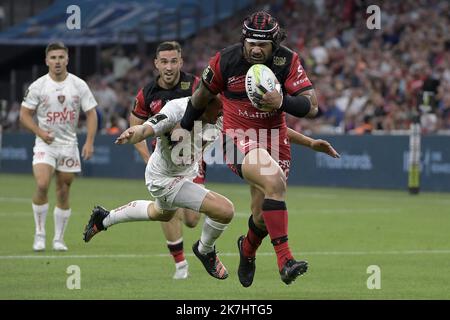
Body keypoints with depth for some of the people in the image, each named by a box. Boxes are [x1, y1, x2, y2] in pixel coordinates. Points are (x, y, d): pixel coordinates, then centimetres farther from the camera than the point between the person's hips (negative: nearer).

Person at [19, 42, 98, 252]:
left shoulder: (79, 85, 0)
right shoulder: (38, 86, -4)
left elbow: (91, 113, 3)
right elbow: (24, 115, 1)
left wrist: (89, 142, -9)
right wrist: (40, 132, -16)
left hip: (69, 145, 2)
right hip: (45, 144, -2)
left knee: (63, 193, 5)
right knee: (42, 185, -22)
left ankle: (59, 239, 16)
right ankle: (39, 234, -8)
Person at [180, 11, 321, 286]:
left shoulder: (288, 61, -9)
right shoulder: (225, 60, -9)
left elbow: (312, 106, -15)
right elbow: (203, 96, 9)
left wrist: (282, 102, -33)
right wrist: (184, 128, 20)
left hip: (275, 139, 3)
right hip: (239, 139, -3)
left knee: (264, 216, 8)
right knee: (274, 181, -32)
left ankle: (248, 249, 47)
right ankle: (285, 260, -36)